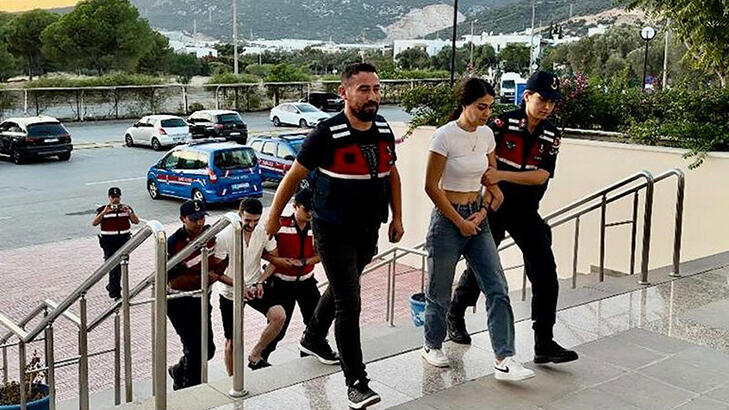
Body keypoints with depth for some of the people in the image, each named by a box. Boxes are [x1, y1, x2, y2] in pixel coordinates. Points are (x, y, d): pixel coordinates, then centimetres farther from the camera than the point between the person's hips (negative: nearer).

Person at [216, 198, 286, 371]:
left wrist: (260, 282, -10)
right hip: (230, 292, -2)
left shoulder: (264, 231, -9)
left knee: (279, 316, -23)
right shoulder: (225, 237, -19)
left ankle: (255, 355, -3)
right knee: (232, 342, 5)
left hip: (254, 284, 3)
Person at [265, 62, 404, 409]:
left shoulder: (384, 132, 0)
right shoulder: (326, 135, -18)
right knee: (349, 302, -10)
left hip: (368, 231, 7)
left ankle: (313, 338, 50)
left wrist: (397, 217, 14)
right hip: (333, 232, -7)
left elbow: (391, 174, 16)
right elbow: (294, 177, -8)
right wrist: (274, 219, -2)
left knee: (340, 289, 24)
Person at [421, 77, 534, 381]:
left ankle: (504, 360, -5)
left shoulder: (486, 134, 4)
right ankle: (432, 346, 31)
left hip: (477, 219, 6)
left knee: (497, 289, -5)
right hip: (447, 219, -5)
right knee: (440, 291, 8)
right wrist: (460, 222, -11)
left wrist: (483, 211, -2)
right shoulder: (445, 136, -13)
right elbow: (431, 187, -12)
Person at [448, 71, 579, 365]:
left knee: (545, 272, -5)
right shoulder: (503, 123, -12)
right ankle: (455, 317, 36)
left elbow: (541, 176, -12)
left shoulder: (551, 135, -1)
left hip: (525, 212, 3)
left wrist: (501, 175, -25)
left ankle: (544, 344, 0)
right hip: (493, 208, -3)